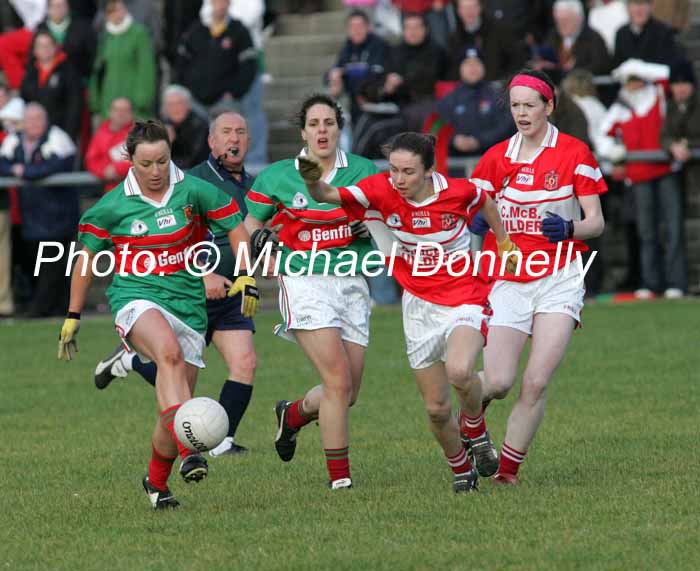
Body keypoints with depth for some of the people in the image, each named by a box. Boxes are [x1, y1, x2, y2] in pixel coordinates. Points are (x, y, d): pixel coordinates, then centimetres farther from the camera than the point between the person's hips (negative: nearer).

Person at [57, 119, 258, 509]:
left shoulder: (193, 191, -1)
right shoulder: (113, 206, -1)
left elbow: (235, 224, 12)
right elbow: (87, 257, 11)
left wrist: (247, 277, 4)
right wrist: (73, 318, 12)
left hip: (188, 305, 2)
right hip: (136, 299, -2)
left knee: (175, 412, 0)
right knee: (169, 353, -37)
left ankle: (157, 482, 26)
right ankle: (188, 451, -51)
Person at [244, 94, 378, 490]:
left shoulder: (364, 171, 4)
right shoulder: (277, 177, 0)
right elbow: (251, 224, 10)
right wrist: (258, 239, -12)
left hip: (351, 284, 3)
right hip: (305, 281, -3)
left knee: (348, 394, 3)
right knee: (338, 381, -18)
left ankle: (293, 414, 35)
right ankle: (340, 475, -8)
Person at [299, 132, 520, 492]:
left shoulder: (459, 192, -14)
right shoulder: (381, 191, -13)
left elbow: (484, 202, 10)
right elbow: (330, 196, -25)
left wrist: (504, 242, 15)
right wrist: (312, 181, -45)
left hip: (465, 299, -3)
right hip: (420, 307, 3)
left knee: (459, 371, -32)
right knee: (436, 409, 5)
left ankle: (476, 430, 0)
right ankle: (461, 470, 32)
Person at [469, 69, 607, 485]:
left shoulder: (574, 154, -2)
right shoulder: (497, 157, 7)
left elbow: (596, 221, -2)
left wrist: (569, 228, -24)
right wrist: (476, 221, -13)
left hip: (559, 279, -2)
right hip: (508, 282, 2)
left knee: (536, 384, -12)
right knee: (498, 383, -9)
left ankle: (509, 467, 2)